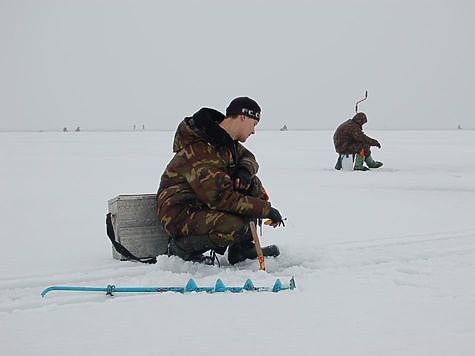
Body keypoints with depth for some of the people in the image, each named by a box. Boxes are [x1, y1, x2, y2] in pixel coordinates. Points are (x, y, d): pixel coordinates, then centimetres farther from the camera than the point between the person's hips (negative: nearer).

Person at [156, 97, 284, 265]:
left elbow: (247, 157, 19)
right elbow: (222, 198, -32)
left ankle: (242, 247, 7)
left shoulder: (225, 138, 2)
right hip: (180, 214, -10)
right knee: (234, 227, -31)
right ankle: (181, 247, -7)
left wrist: (245, 169, -8)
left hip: (205, 203, 10)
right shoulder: (200, 150, -28)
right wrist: (266, 209, -25)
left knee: (252, 184, 2)